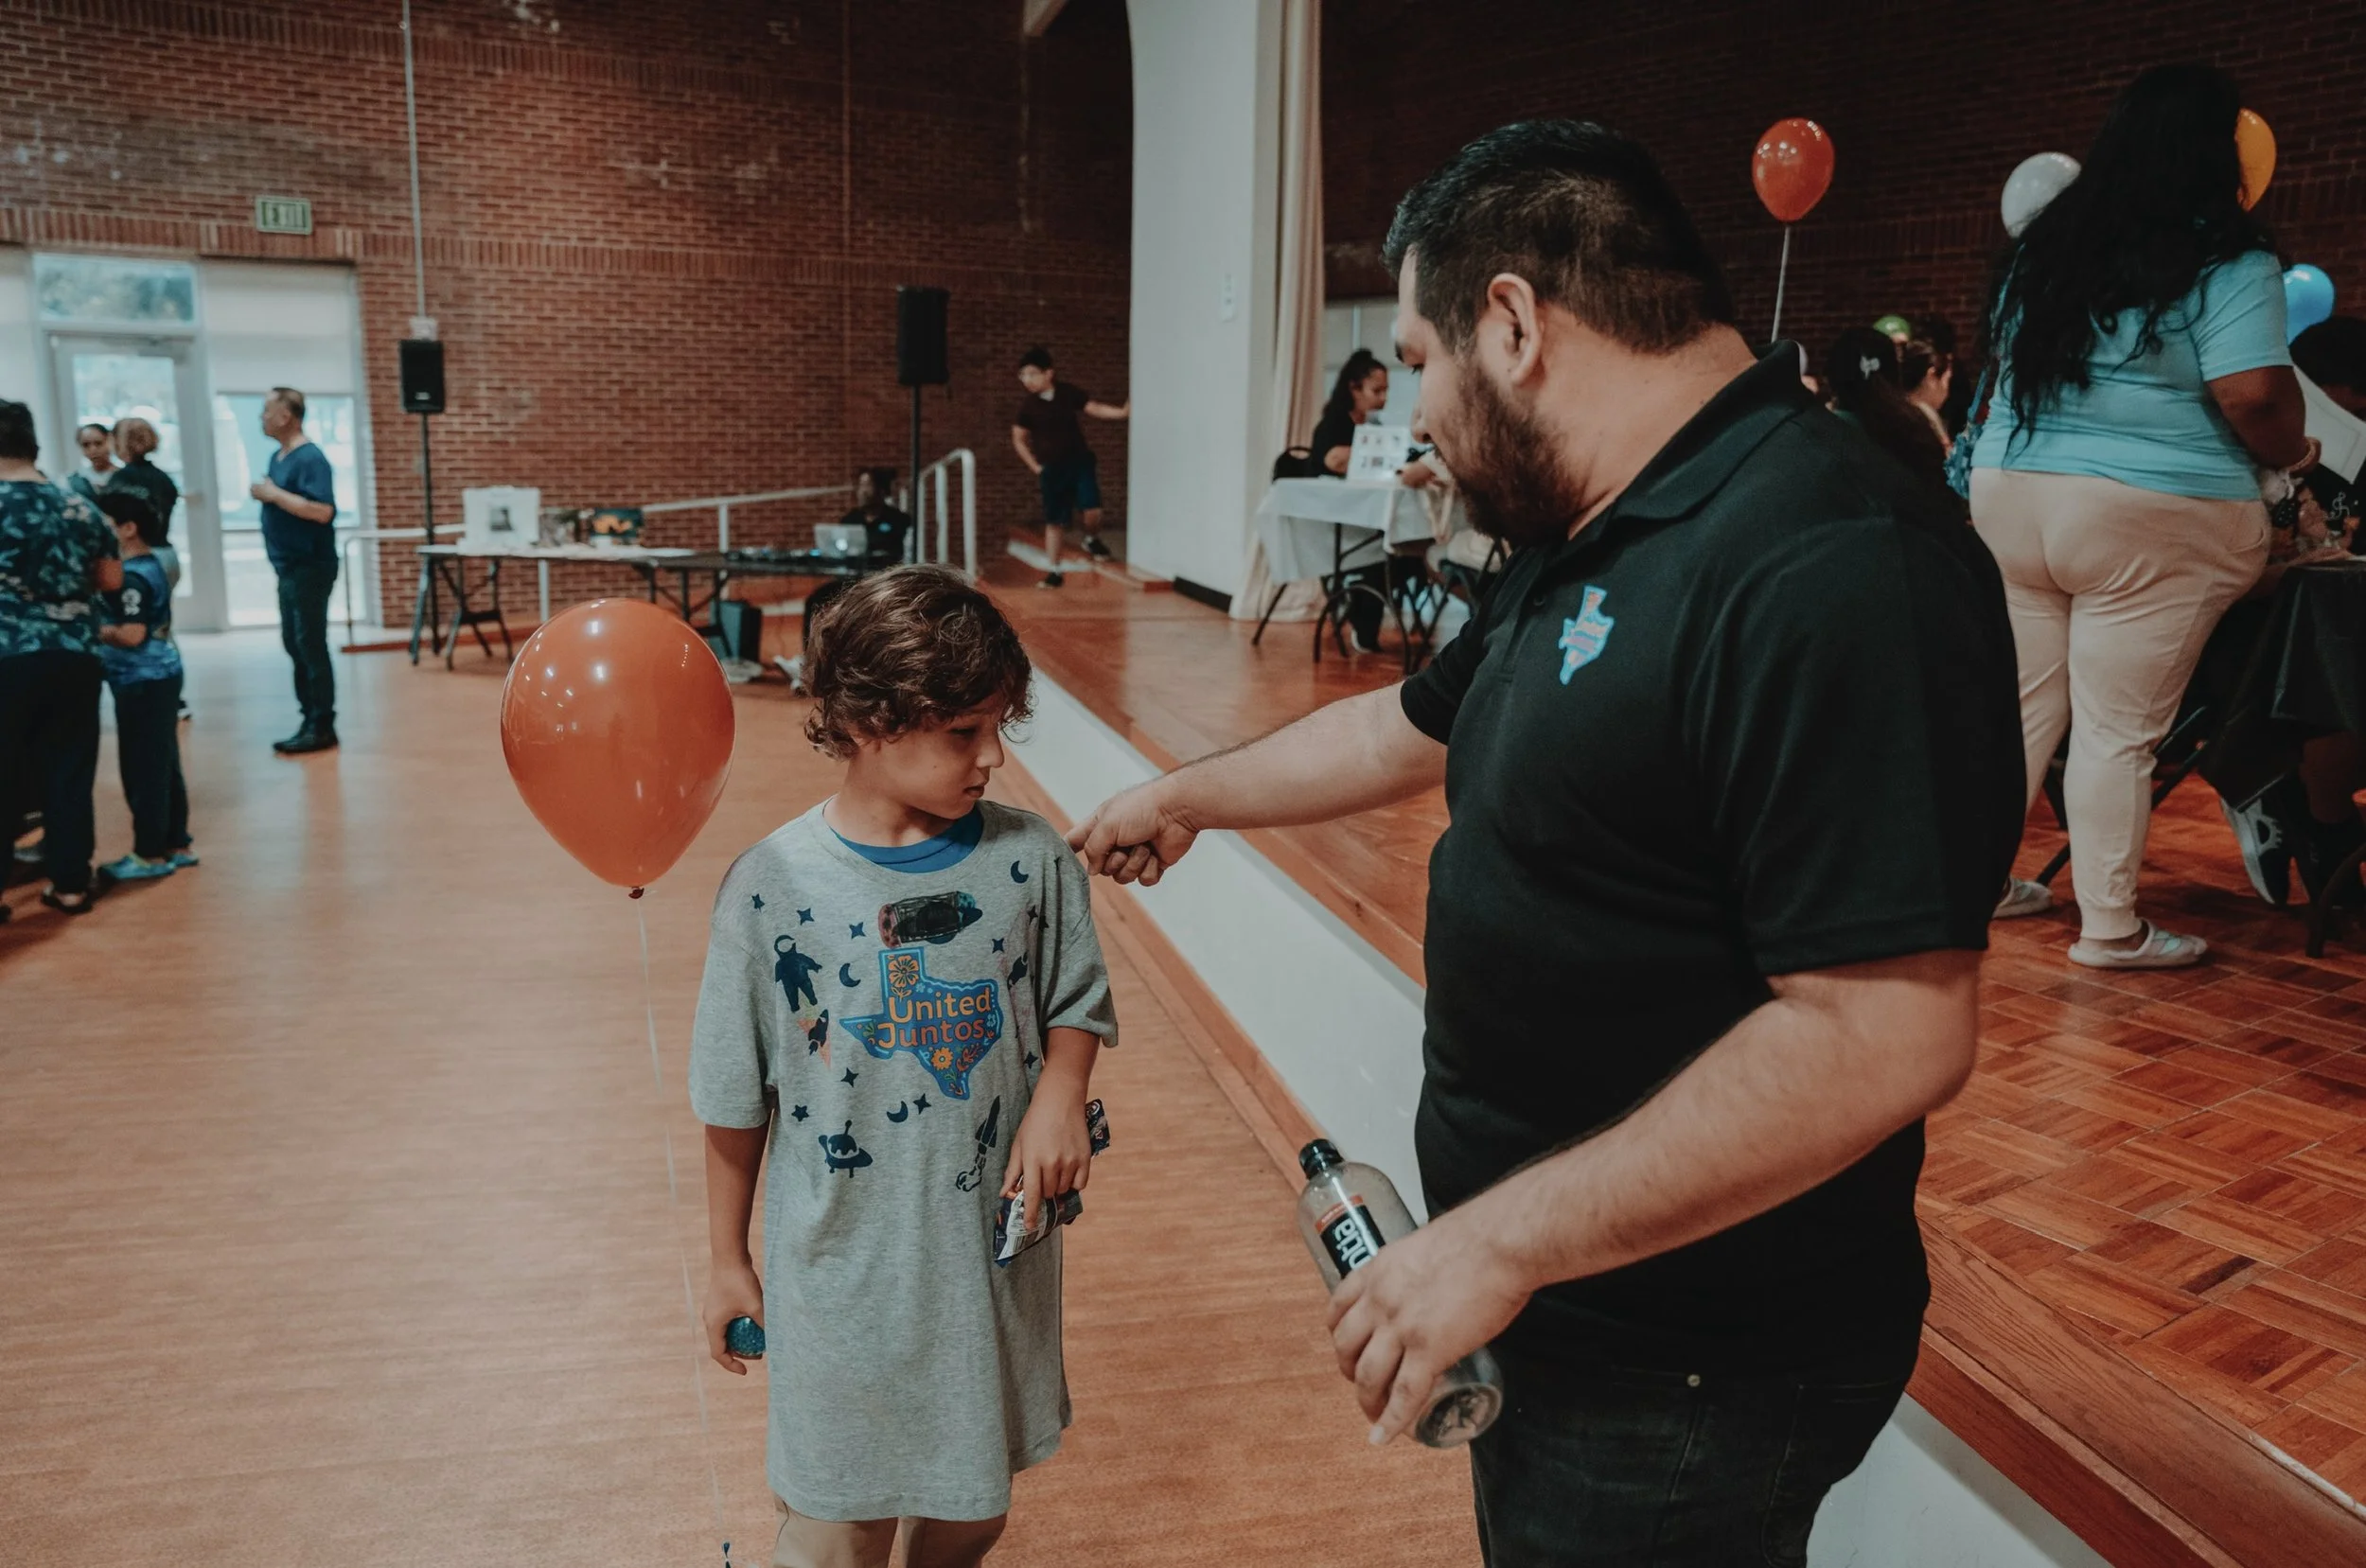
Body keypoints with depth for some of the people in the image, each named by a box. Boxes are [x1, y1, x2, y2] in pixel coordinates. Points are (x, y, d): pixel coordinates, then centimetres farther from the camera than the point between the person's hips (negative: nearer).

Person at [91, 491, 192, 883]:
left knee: (142, 769, -2)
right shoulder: (150, 565, 13)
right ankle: (176, 845, 20)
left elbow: (132, 635, -24)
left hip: (143, 682, -10)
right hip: (158, 677, 10)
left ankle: (150, 854, 5)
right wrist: (102, 625, 9)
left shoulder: (131, 576, -17)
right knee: (163, 765, 14)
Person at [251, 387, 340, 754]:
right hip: (289, 567, 9)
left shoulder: (310, 458, -14)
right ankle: (310, 720, 16)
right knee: (294, 644, 10)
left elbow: (322, 510, -25)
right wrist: (264, 494, 3)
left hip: (310, 567, -9)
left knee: (311, 645, -7)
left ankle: (322, 726, -3)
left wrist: (274, 494, -19)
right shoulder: (278, 457, 14)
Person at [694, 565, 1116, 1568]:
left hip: (995, 1247, 3)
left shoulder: (1032, 861, -10)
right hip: (843, 1266, -2)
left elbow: (1078, 1004, 5)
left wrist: (1060, 1093, -15)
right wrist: (728, 1258, 5)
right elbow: (736, 1098, -4)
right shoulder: (773, 886, -15)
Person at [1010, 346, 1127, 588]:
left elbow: (1096, 408, -3)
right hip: (1052, 468, 0)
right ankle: (1053, 571, 13)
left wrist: (1123, 411, -18)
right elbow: (1018, 440, 4)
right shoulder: (1027, 405, -6)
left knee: (1091, 511, -14)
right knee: (1053, 521, 2)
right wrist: (1036, 467, 0)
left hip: (1080, 461, 0)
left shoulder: (1069, 393, -5)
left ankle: (1092, 540, 20)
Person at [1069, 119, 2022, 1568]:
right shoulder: (1591, 553, 7)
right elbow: (1409, 733, 21)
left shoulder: (1827, 566, -26)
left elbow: (1887, 1032, -30)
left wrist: (1502, 1241, -25)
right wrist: (1188, 799, 32)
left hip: (1685, 1381, -8)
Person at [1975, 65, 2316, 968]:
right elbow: (2253, 396, -17)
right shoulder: (2228, 262, -9)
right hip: (2152, 519, -6)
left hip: (2011, 495, 6)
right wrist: (2295, 455, 2)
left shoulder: (2045, 246, 11)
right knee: (2118, 730, 0)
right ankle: (2110, 929, 9)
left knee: (2024, 705, 15)